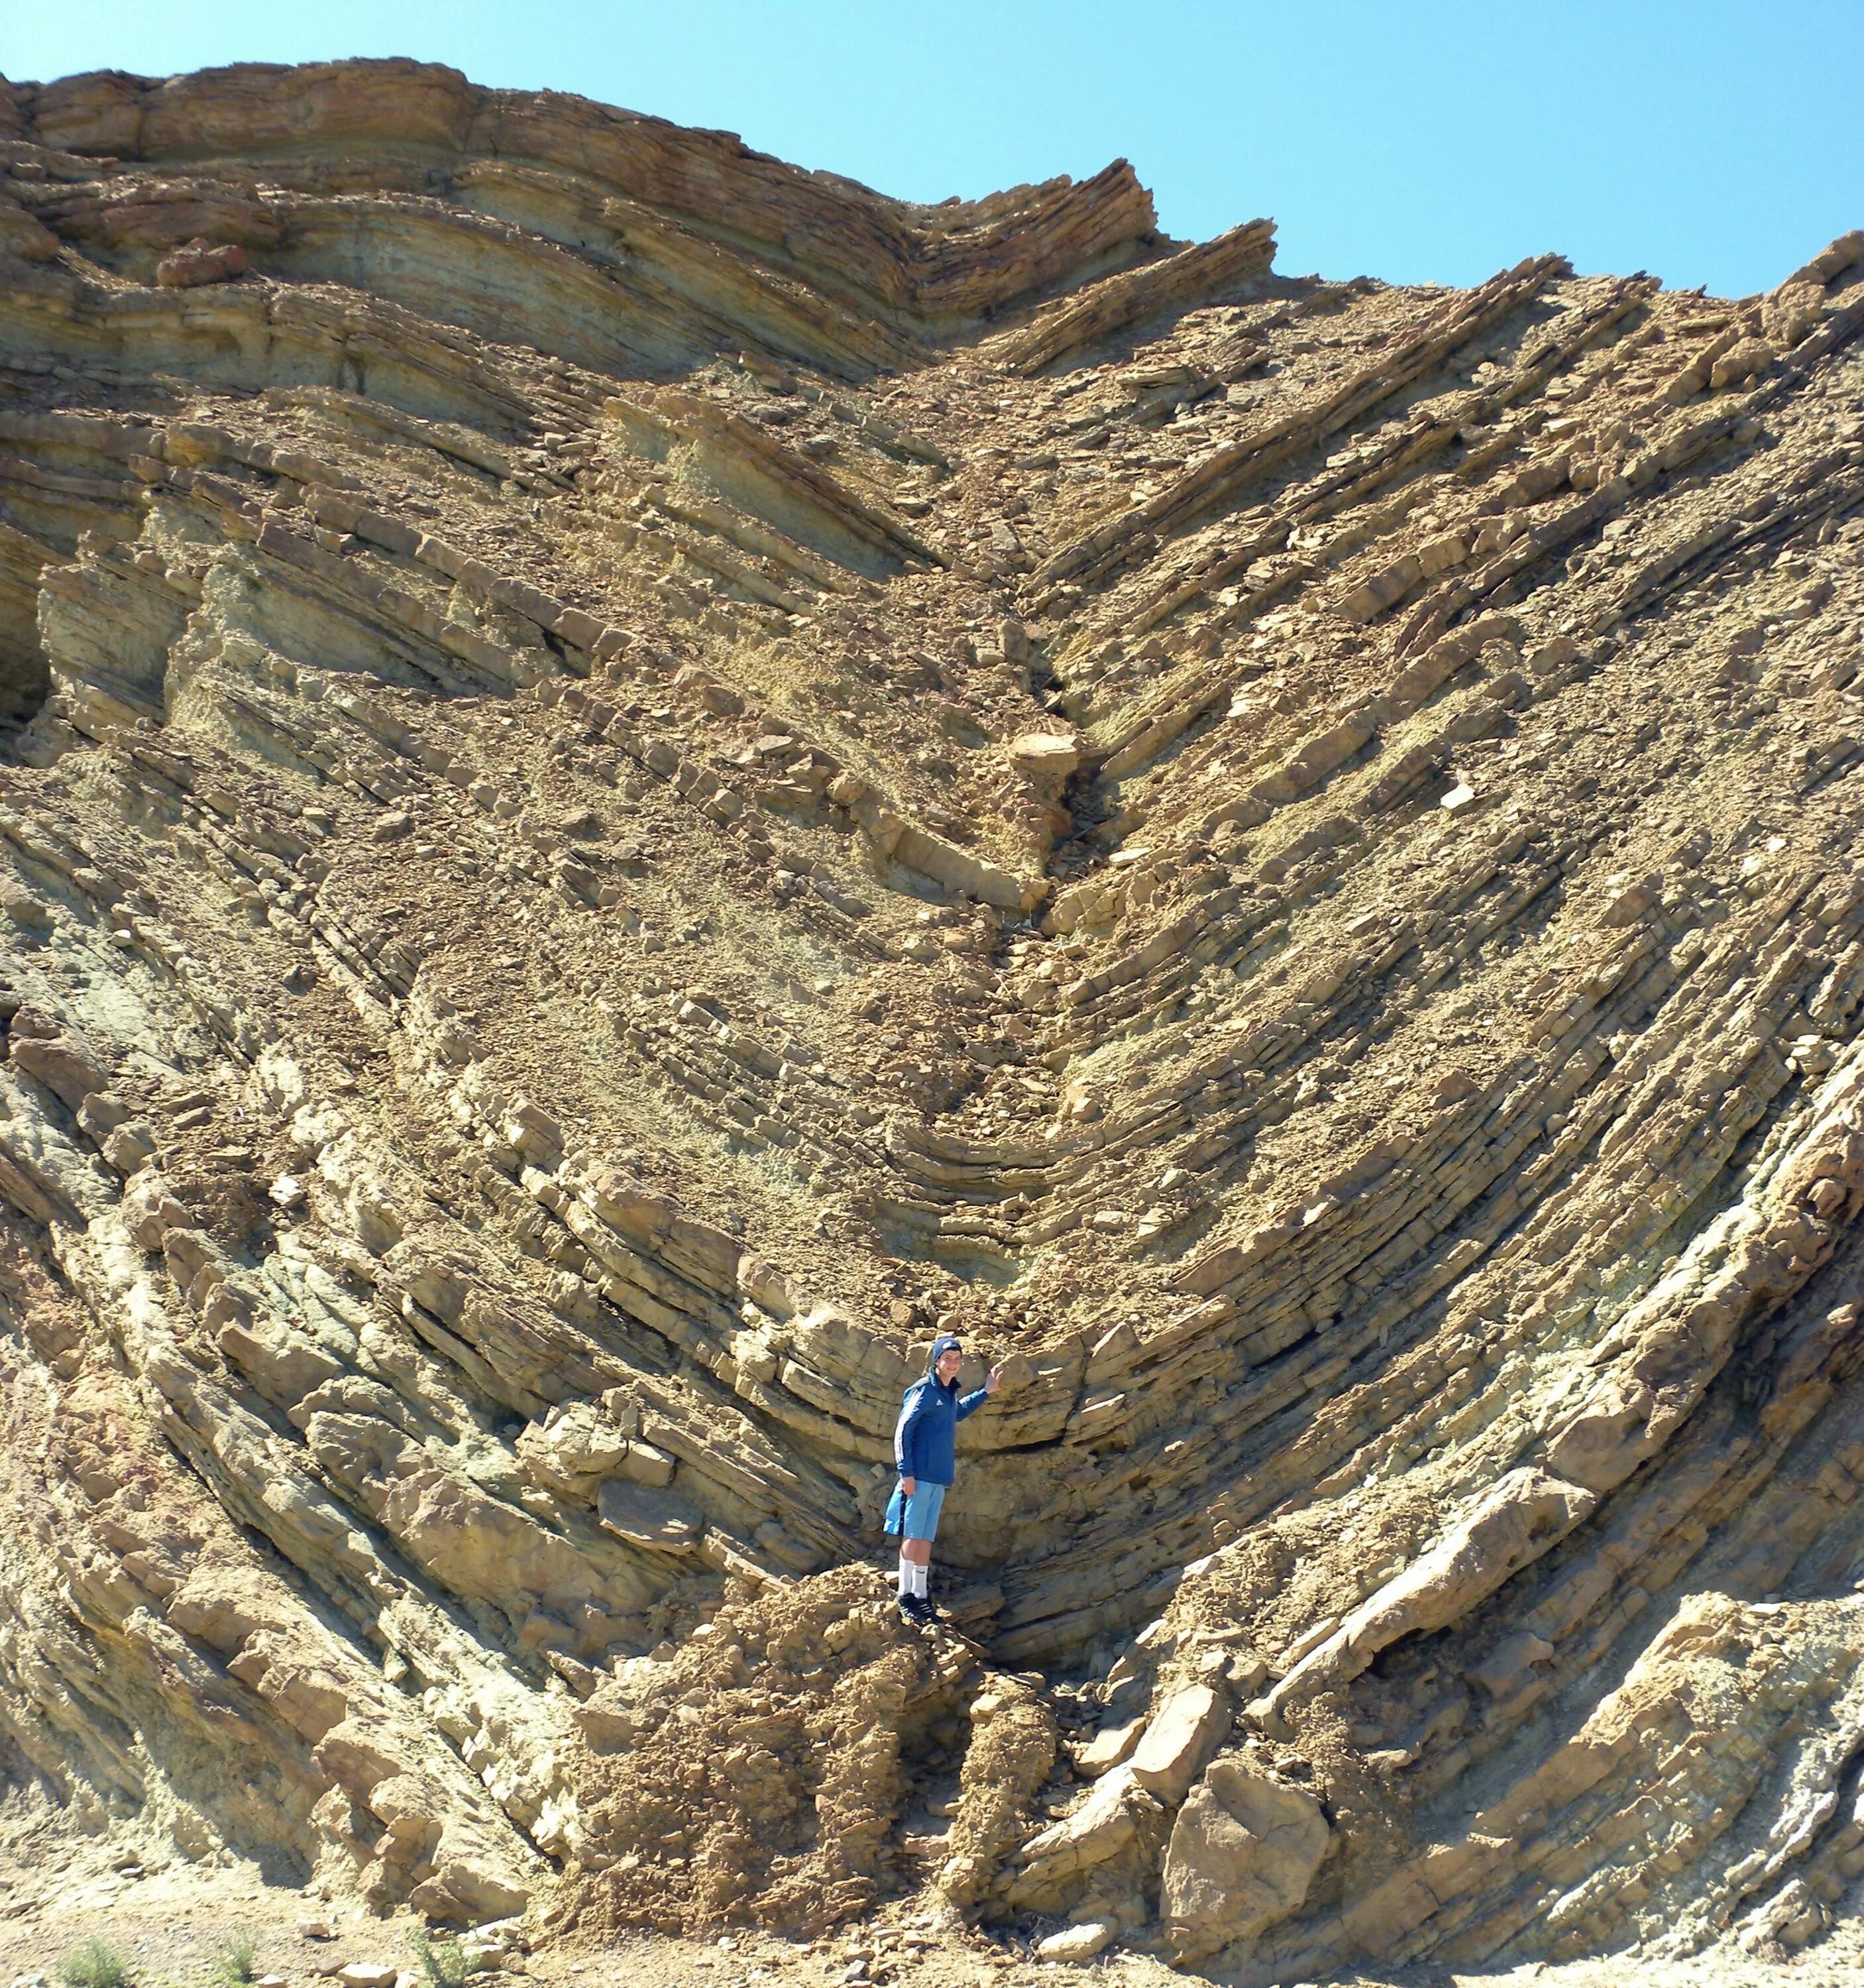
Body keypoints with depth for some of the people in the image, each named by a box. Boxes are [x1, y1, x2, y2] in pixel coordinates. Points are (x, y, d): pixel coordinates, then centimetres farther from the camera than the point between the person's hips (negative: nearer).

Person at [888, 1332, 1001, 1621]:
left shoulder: (949, 1393, 14)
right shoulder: (924, 1391, -10)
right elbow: (902, 1430, -14)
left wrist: (986, 1392, 34)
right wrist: (906, 1472, -18)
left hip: (939, 1478, 8)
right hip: (920, 1476, -8)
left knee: (926, 1539, 10)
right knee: (913, 1536, -6)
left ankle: (921, 1597, 14)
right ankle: (905, 1597, -3)